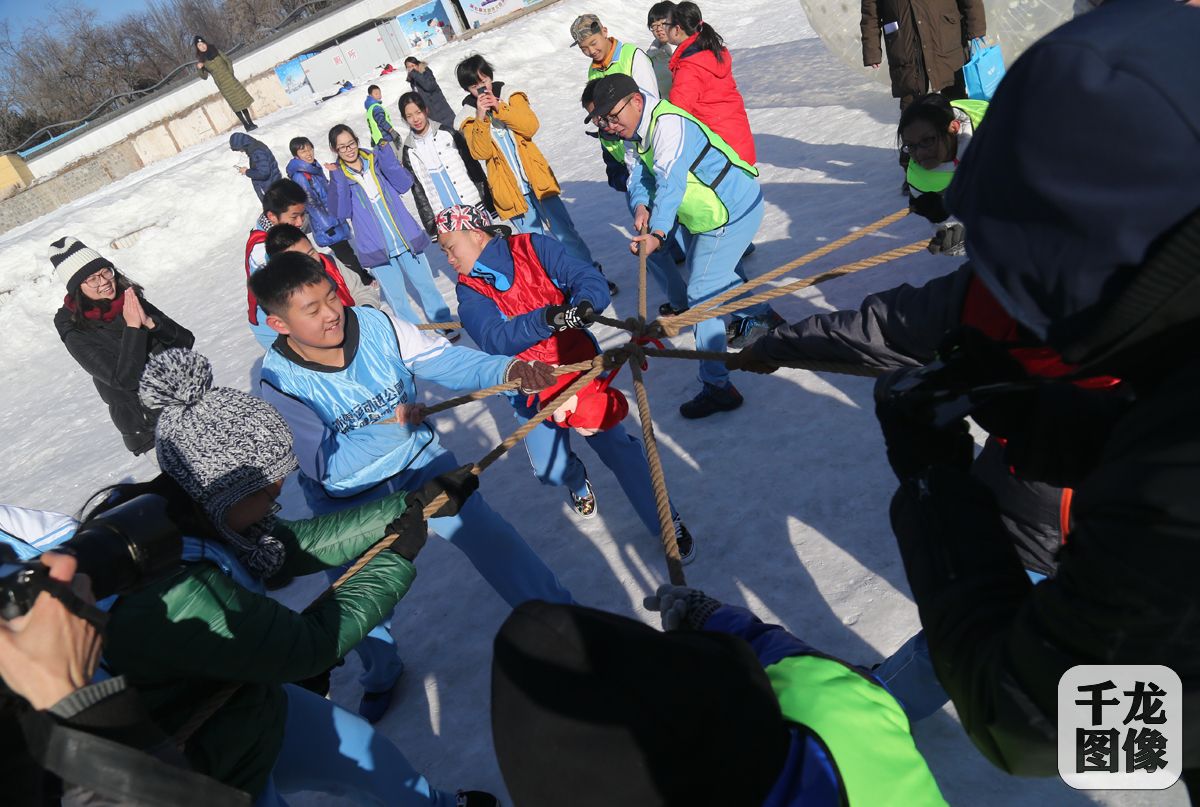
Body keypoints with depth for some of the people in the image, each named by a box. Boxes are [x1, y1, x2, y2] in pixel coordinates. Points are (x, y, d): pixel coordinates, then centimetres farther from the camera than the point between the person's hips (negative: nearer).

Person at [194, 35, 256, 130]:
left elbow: (228, 61, 11)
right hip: (222, 84, -3)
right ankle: (246, 125, 5)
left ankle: (250, 123, 9)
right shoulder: (201, 60, -2)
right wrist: (200, 69, -18)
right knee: (235, 105, -2)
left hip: (229, 79, 3)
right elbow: (205, 77, 0)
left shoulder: (215, 50, 4)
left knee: (242, 99, 1)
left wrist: (231, 73, -1)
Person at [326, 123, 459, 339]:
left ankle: (444, 325, 24)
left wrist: (386, 153, -19)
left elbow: (404, 184, -11)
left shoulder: (375, 159, 3)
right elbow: (341, 212, -12)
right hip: (376, 247, -1)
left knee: (426, 284, 7)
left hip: (406, 238, 1)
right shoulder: (338, 176, 1)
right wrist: (339, 180, -22)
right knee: (397, 297, 5)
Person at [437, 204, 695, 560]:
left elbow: (591, 280, -17)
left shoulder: (534, 248, -8)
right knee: (551, 470, 0)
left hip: (580, 366, -2)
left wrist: (584, 305, -41)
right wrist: (547, 318, -38)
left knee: (617, 447, -6)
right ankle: (576, 480, 39)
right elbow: (496, 340, -22)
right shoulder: (469, 291, -4)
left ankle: (668, 524, 12)